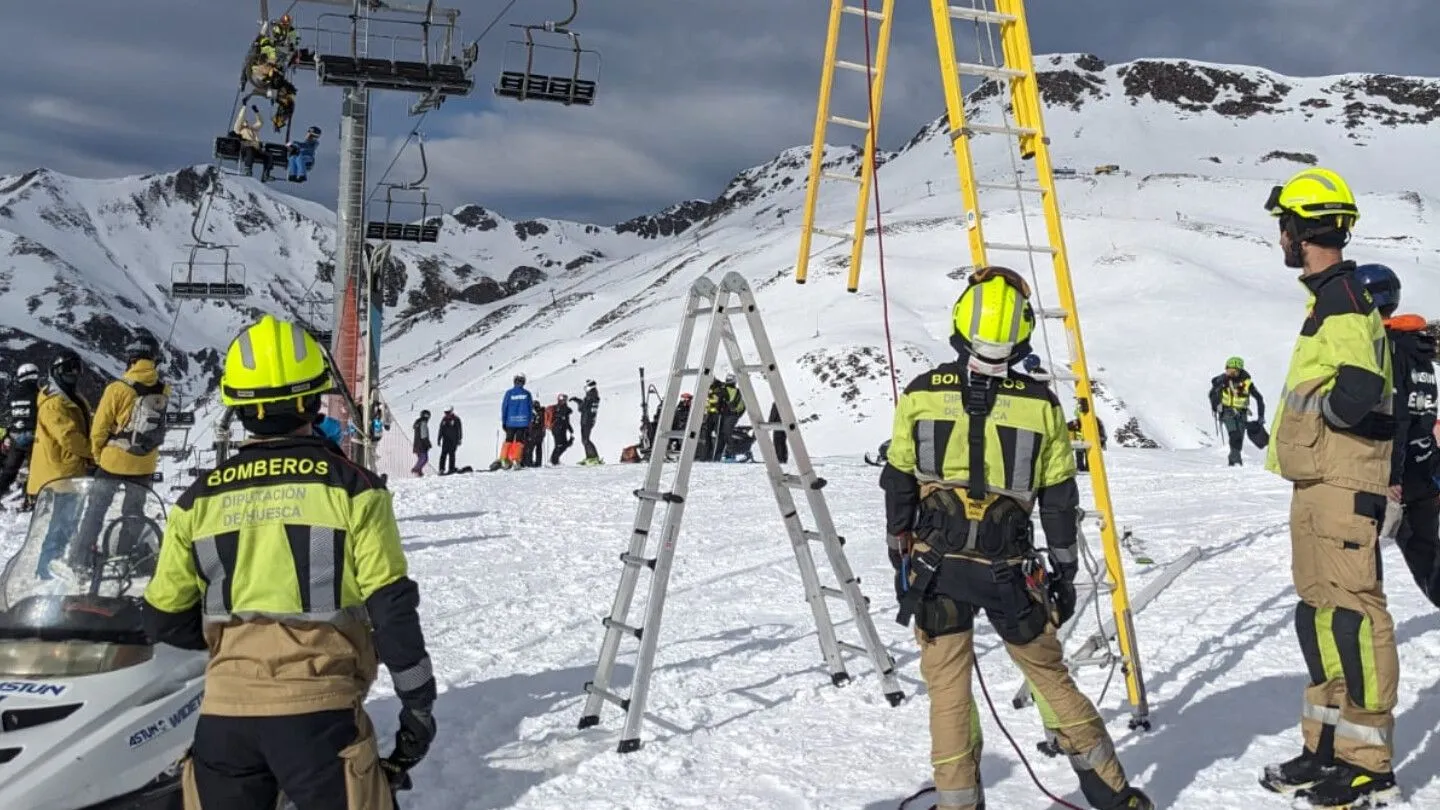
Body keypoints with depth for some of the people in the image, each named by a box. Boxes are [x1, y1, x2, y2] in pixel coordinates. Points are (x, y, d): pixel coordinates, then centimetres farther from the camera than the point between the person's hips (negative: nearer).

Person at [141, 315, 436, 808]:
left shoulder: (199, 498, 6)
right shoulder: (352, 487, -4)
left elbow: (164, 620, 11)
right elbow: (392, 608, -6)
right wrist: (418, 703, 2)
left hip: (224, 712, 4)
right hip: (318, 709, -3)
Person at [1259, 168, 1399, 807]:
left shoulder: (1342, 300, -15)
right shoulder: (1330, 297, 17)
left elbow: (1357, 393, -27)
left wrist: (1315, 402, -10)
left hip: (1342, 486, -11)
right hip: (1318, 481, 11)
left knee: (1350, 612, -6)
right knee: (1320, 614, 14)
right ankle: (1328, 746, 23)